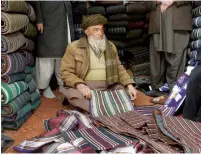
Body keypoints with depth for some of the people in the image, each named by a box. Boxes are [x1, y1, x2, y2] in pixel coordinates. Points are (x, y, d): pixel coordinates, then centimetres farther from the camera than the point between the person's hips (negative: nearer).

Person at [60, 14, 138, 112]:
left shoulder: (110, 46, 14)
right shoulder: (74, 47, 0)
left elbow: (119, 69, 14)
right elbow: (66, 72, -5)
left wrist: (129, 85, -3)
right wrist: (80, 85, -23)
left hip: (108, 89, 4)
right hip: (85, 89, -3)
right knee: (72, 93, -34)